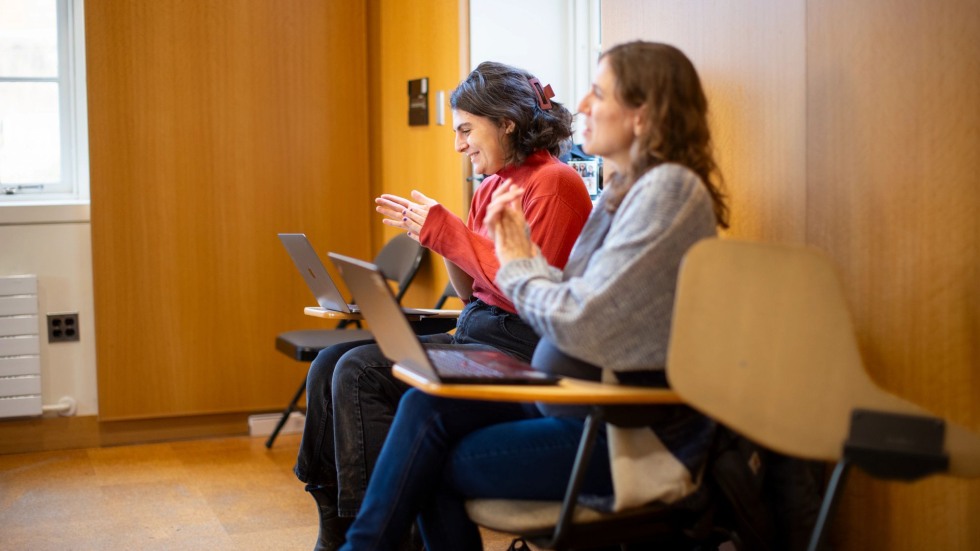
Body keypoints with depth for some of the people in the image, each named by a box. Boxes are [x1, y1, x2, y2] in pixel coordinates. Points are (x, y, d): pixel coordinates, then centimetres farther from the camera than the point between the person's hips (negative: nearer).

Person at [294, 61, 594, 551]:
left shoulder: (553, 183, -10)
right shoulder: (490, 187, 15)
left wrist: (447, 232, -14)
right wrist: (435, 233, 2)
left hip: (520, 347, -9)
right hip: (475, 333, 9)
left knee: (361, 372, -21)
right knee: (330, 363, -3)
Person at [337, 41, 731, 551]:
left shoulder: (669, 189, -17)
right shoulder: (624, 191, 13)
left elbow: (581, 326, -22)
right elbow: (575, 304, 10)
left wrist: (518, 265, -6)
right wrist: (520, 249, 0)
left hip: (640, 439, -8)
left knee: (436, 466, -7)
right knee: (426, 406, -6)